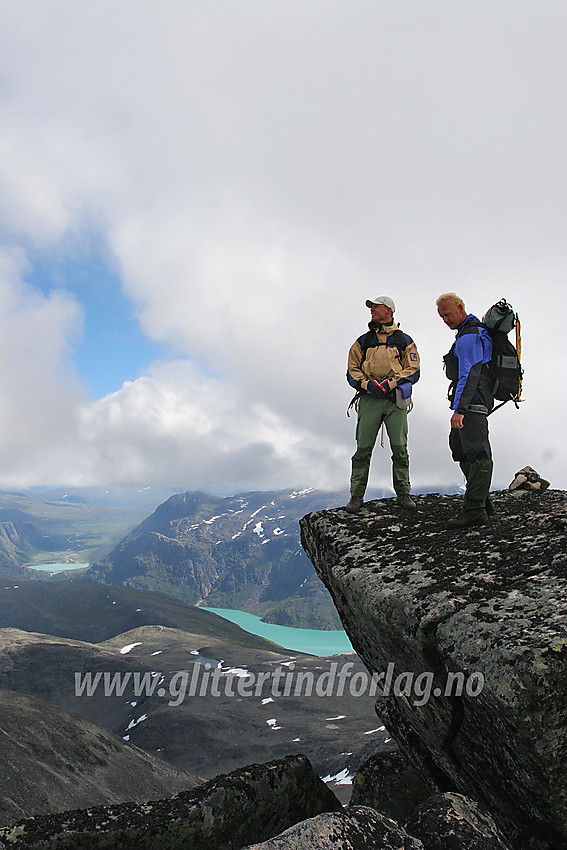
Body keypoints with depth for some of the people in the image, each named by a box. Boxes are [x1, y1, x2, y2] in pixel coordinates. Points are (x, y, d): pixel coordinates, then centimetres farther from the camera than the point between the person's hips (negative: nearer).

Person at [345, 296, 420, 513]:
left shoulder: (404, 340, 13)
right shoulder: (362, 342, 17)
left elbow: (413, 371, 5)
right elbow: (352, 371, 12)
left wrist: (390, 384, -10)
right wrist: (368, 384, -8)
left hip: (395, 399, -1)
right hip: (369, 398, 1)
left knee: (400, 448, -4)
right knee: (363, 448, -5)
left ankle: (403, 493, 7)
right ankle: (357, 495, 1)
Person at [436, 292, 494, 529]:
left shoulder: (469, 337, -13)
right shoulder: (476, 330, 22)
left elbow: (469, 375, -23)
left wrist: (459, 409, -28)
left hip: (472, 402, -11)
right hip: (475, 401, 11)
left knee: (476, 453, -12)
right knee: (459, 447, 14)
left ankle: (474, 510, -12)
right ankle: (483, 501, 19)